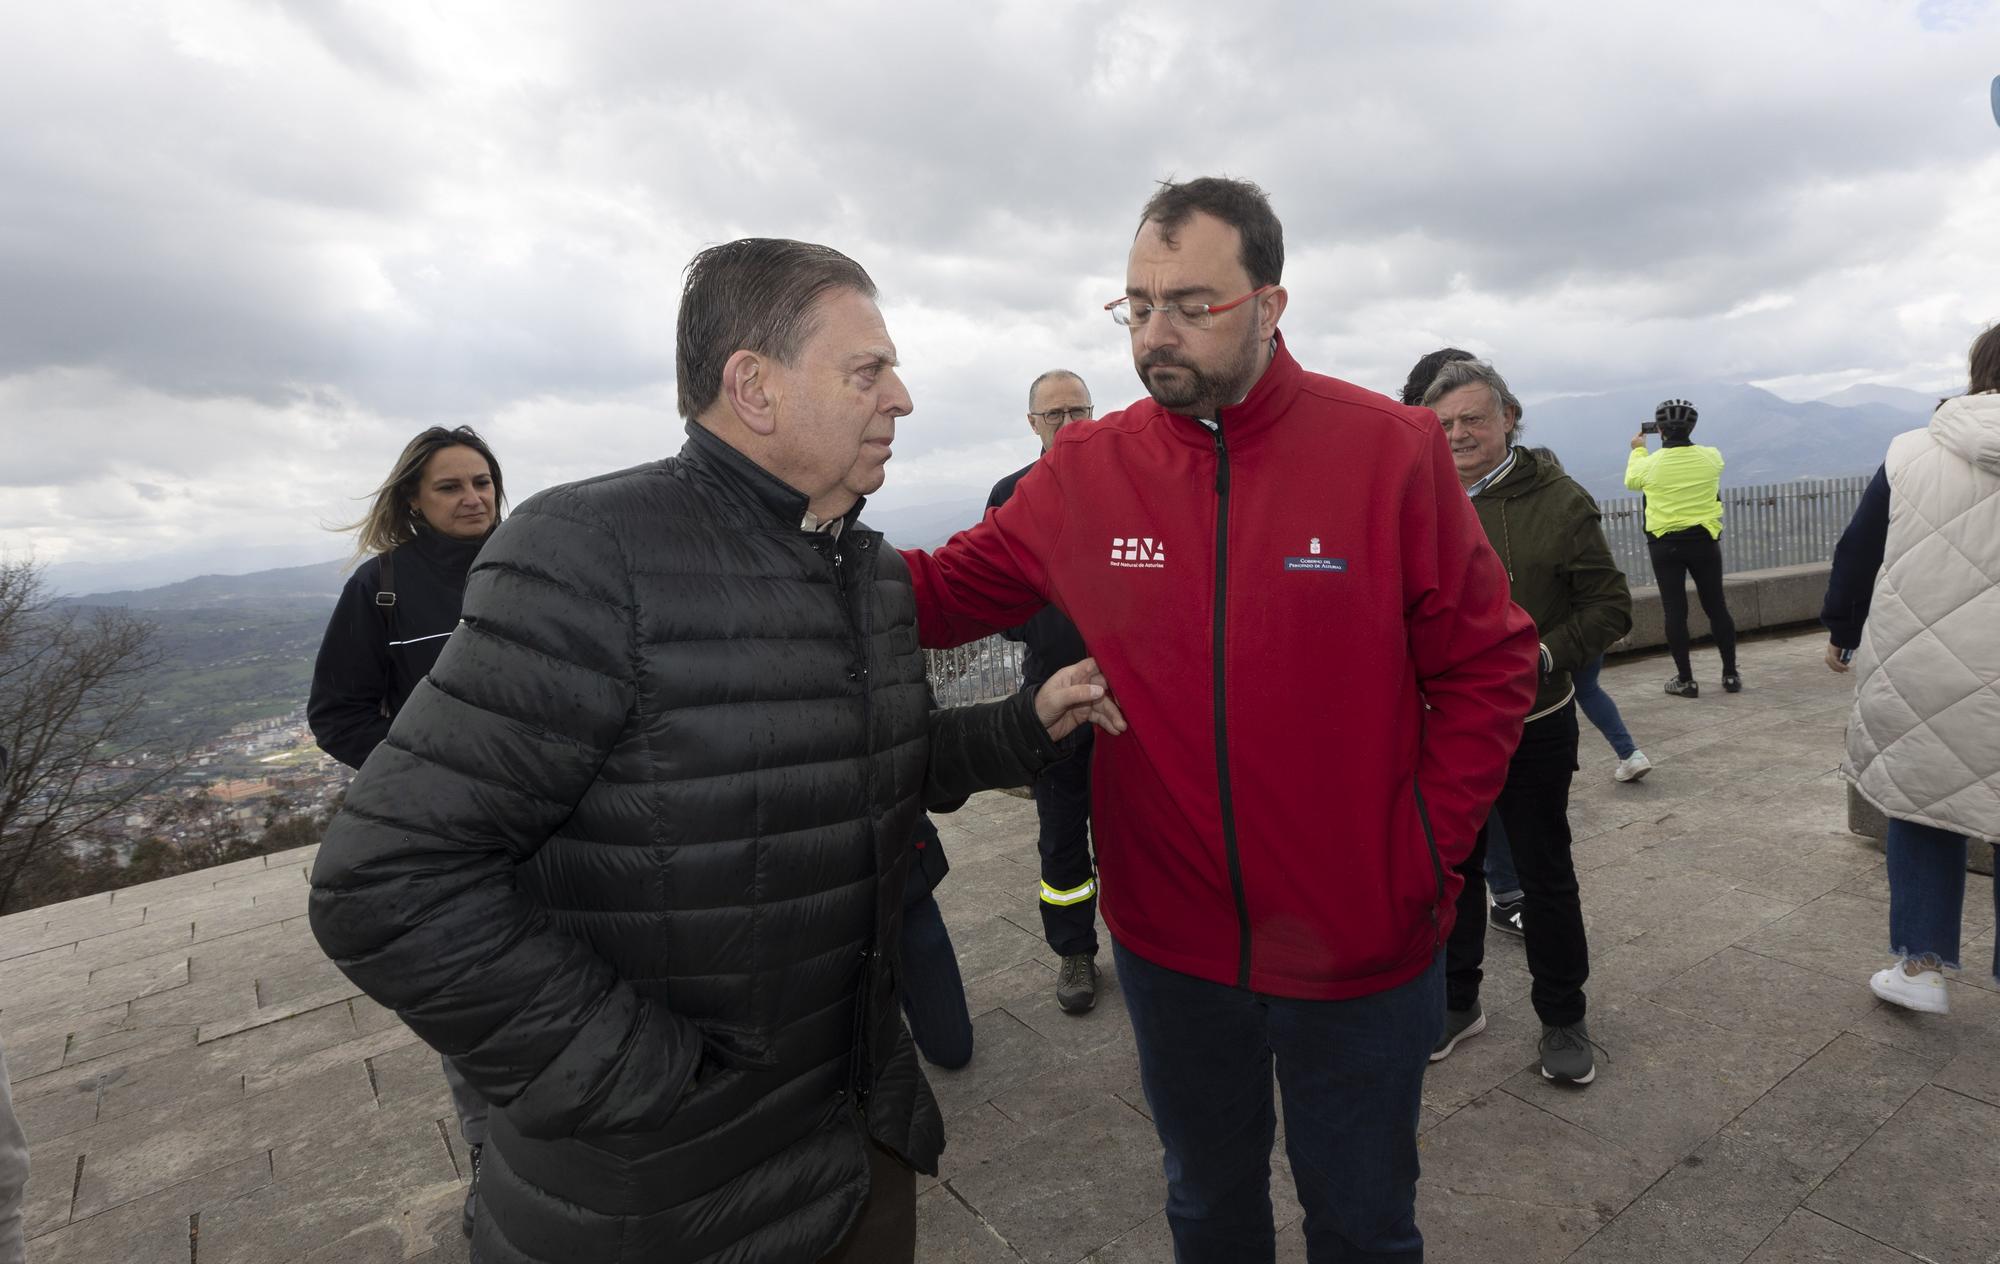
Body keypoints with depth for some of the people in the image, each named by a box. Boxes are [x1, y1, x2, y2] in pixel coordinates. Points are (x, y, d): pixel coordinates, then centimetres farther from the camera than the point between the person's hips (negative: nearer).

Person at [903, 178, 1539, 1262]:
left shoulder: (1392, 451, -11)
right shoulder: (1084, 470, -6)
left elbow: (1488, 668, -6)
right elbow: (948, 590, 0)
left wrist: (1424, 855, -10)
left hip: (1361, 951, -1)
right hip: (1168, 942, 2)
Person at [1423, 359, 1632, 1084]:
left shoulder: (1557, 500, -8)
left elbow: (1611, 606, -5)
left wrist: (1545, 655, -20)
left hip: (1533, 725, -2)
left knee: (1546, 877, 11)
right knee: (1452, 869, 16)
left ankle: (1563, 1019, 31)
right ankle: (1457, 1001, 36)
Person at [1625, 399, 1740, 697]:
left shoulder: (1650, 463, -10)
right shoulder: (1712, 457, -5)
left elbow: (1631, 481, 12)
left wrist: (1637, 450, 27)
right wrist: (1682, 438, 30)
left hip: (1665, 545, -2)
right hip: (1704, 541, 2)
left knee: (1675, 612, 3)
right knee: (1716, 607, 11)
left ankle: (1685, 680, 6)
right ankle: (1731, 675, 18)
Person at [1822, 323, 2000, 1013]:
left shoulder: (1911, 453, -3)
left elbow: (1856, 552, 2)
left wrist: (1841, 633, 15)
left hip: (1920, 671, 0)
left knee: (1920, 802, 15)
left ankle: (1921, 964, 18)